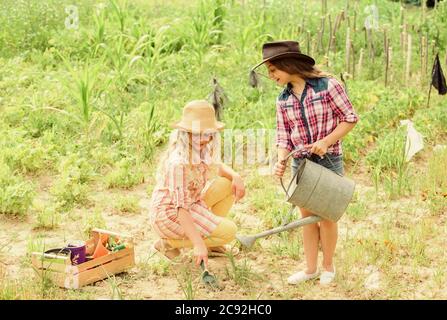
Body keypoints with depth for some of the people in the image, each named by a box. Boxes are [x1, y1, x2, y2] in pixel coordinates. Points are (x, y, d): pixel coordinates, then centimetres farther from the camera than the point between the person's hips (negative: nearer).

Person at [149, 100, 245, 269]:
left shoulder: (203, 149, -6)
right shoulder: (178, 163, -31)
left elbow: (219, 167, 14)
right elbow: (180, 208, -32)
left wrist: (235, 176, -10)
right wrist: (198, 244, -36)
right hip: (169, 214, -9)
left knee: (229, 184, 2)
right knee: (228, 231, -15)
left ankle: (211, 244, 11)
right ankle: (169, 243, -4)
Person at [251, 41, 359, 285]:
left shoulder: (328, 85, -13)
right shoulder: (283, 100, 2)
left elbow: (350, 118, -8)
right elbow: (283, 136, 4)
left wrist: (326, 141, -18)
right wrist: (281, 161, -14)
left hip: (329, 160, -4)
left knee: (326, 216, 7)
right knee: (307, 217, 10)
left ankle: (328, 267, 25)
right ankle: (311, 268, 23)